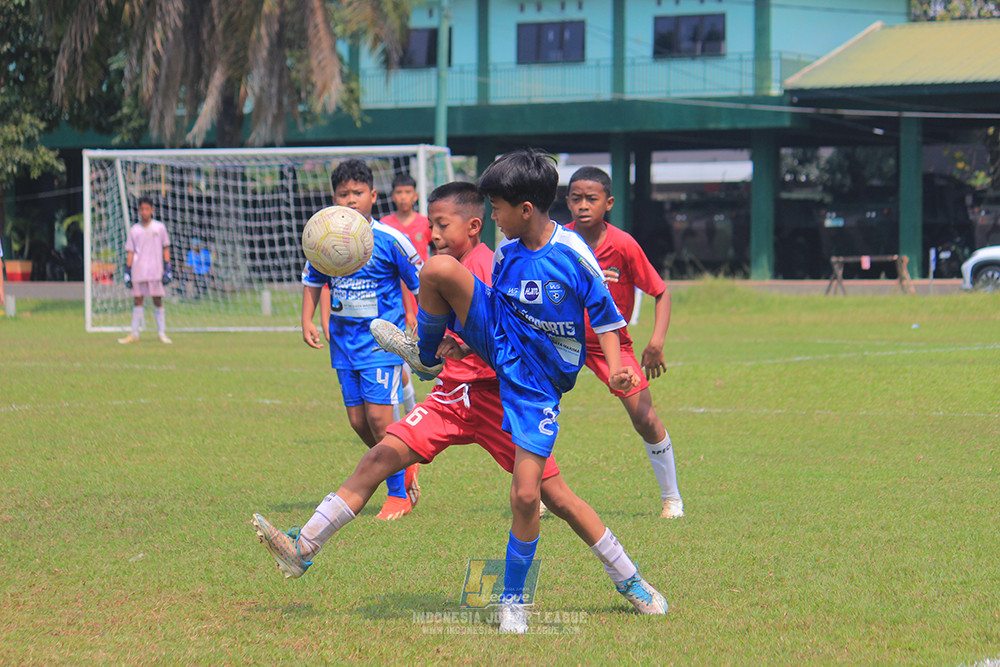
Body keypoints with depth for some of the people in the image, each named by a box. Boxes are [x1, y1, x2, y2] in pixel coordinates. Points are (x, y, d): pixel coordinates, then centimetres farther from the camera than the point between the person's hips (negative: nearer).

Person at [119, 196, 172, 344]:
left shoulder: (160, 228, 4)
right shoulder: (134, 230, 7)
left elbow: (165, 248, 7)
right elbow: (130, 252, 8)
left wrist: (168, 268, 0)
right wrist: (127, 271, 2)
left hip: (155, 271, -1)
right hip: (138, 270, 1)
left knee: (158, 301, 1)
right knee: (137, 301, 3)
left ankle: (162, 333, 6)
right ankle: (134, 334, 6)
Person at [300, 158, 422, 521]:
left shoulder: (389, 240, -11)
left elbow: (422, 284, -4)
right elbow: (312, 281, 20)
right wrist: (307, 321, 7)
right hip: (344, 339, 5)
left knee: (379, 416, -13)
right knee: (358, 422, 7)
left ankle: (399, 495, 1)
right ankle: (406, 468, 31)